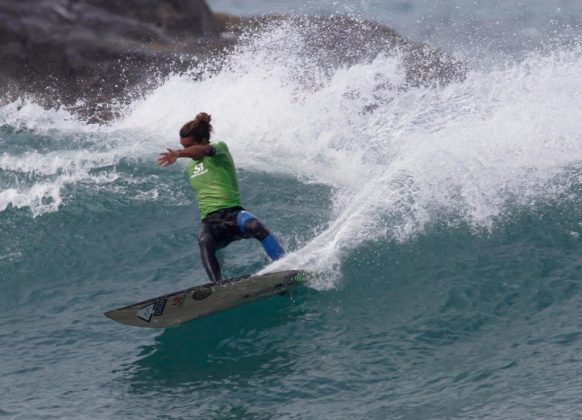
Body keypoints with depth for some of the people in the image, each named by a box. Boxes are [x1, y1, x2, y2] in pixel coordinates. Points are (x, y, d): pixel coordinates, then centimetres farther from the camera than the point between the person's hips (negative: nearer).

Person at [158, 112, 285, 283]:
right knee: (204, 243, -32)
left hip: (233, 213, -4)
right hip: (210, 221, 4)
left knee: (254, 225, -37)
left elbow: (203, 150, -25)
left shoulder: (220, 148, -1)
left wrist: (178, 154, -43)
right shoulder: (190, 166, 21)